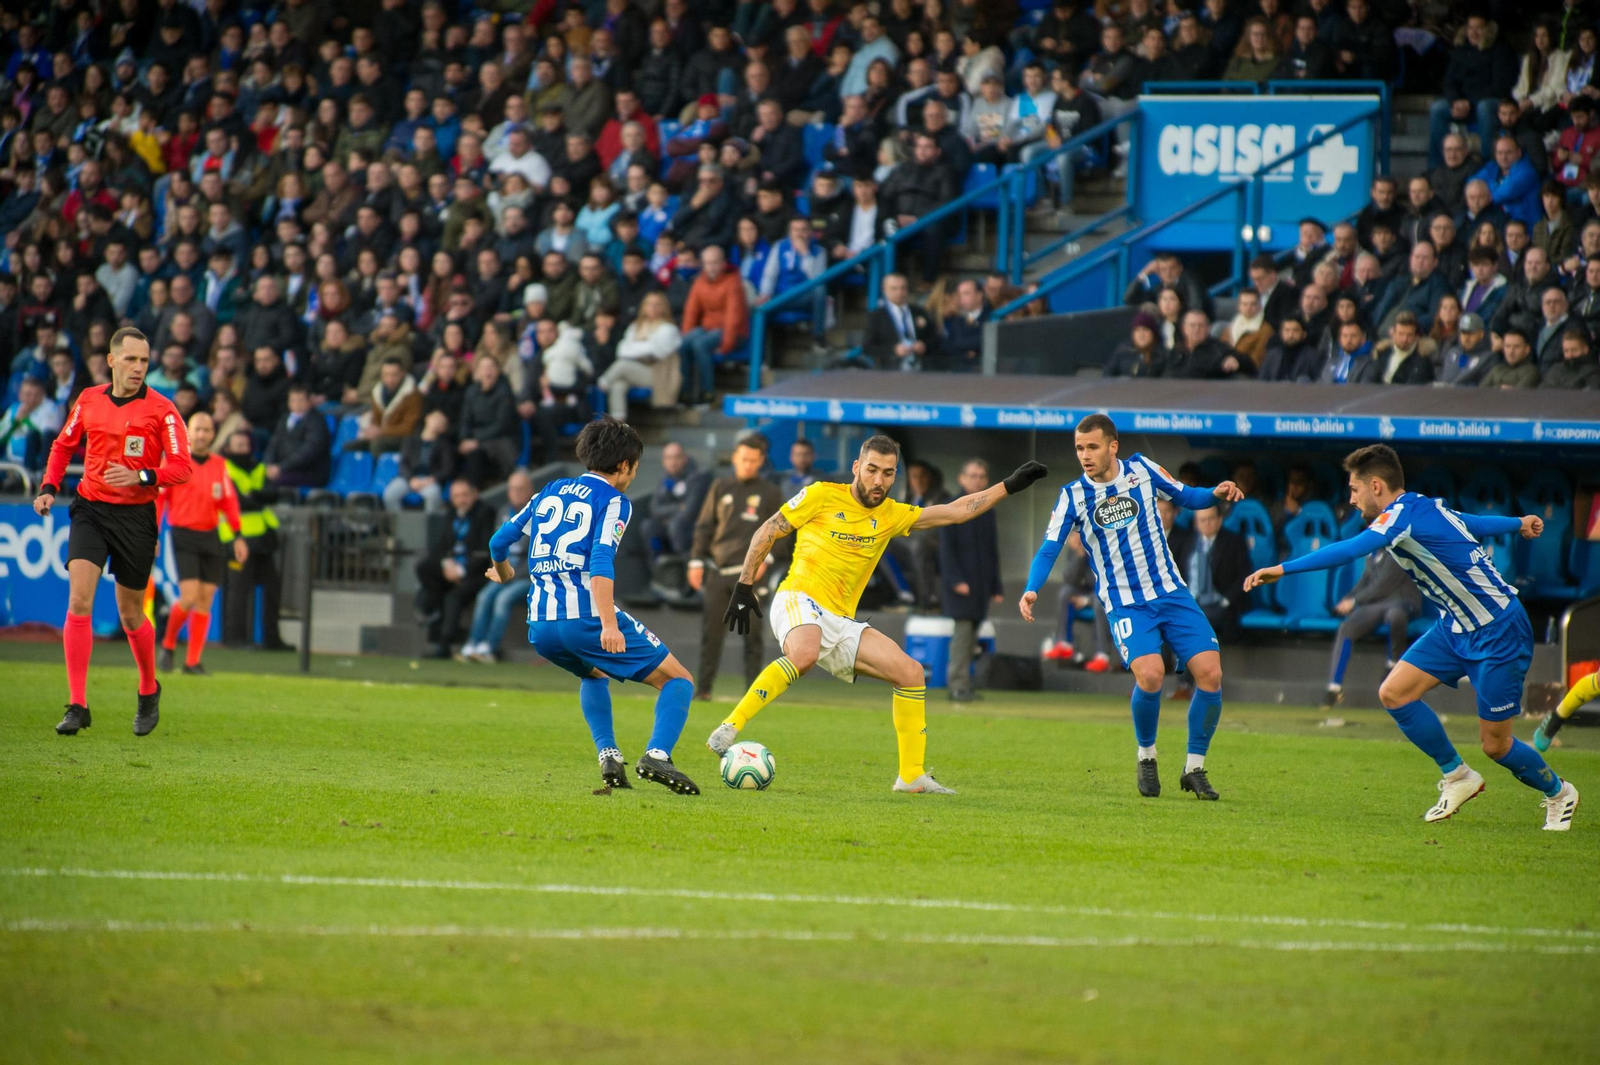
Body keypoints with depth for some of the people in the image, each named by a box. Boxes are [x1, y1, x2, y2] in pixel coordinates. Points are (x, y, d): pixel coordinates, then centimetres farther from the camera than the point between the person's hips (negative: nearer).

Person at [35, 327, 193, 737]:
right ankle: (77, 705, -12)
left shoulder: (161, 410, -7)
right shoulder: (89, 401, 4)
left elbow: (182, 467, -11)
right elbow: (64, 445, 20)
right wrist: (49, 487, 7)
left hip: (136, 515, -2)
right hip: (91, 510, 2)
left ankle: (149, 691, 35)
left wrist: (141, 477, -26)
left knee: (130, 615, 7)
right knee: (78, 602, -14)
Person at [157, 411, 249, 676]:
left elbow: (229, 501, 14)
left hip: (211, 537, 4)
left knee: (205, 601, 1)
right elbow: (157, 499, 0)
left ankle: (193, 662, 7)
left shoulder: (220, 465, 10)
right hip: (184, 536, -4)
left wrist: (238, 535, 8)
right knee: (189, 597, -14)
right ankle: (167, 646, 9)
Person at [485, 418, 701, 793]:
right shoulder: (614, 502, 0)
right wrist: (608, 625, -25)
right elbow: (601, 561, -16)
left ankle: (608, 755, 17)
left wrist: (503, 573, 44)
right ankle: (657, 755, -20)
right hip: (587, 618, -6)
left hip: (540, 628, 6)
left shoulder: (551, 491, 19)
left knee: (594, 675, 37)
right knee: (678, 680, 4)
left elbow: (500, 540, 22)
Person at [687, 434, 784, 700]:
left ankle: (753, 688, 0)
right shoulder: (721, 487, 10)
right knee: (711, 631, 0)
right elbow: (704, 526, 11)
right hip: (718, 571, 2)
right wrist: (696, 561, 4)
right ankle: (703, 687, 3)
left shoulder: (770, 493, 6)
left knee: (752, 633, -3)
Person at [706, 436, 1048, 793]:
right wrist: (744, 587, 0)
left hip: (841, 622, 6)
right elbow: (767, 533, 5)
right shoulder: (822, 496, -1)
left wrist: (1009, 486, 16)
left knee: (910, 672, -3)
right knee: (804, 655, -39)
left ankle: (912, 776, 4)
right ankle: (729, 729, -35)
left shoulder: (891, 515, 13)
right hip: (799, 600, -6)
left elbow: (954, 512, 18)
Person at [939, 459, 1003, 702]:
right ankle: (958, 685, -13)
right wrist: (956, 579, -17)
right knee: (963, 628, -13)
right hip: (960, 581, -6)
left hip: (981, 582, 6)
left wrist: (996, 586, 13)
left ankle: (957, 683, 11)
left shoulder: (986, 513, 15)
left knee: (972, 632, 6)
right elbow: (946, 547, -8)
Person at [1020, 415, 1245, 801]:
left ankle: (1195, 769, 6)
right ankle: (1146, 757, 0)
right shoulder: (1073, 495, -2)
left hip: (1170, 591, 2)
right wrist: (1031, 590, -21)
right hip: (1125, 604, -2)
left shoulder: (1141, 470, 2)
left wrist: (1216, 494, -7)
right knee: (1149, 674, -27)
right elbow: (1049, 549, -4)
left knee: (1209, 672, -12)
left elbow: (1185, 497, 14)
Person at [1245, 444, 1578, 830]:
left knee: (1495, 744, -2)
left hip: (1497, 632, -9)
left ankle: (1558, 793, 24)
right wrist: (1517, 523, 44)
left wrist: (1283, 569, -42)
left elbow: (1348, 550, -38)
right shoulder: (1422, 508, 5)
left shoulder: (1406, 514, -23)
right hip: (1456, 626, 9)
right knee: (1394, 693, -4)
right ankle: (1457, 776, 11)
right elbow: (1471, 523, 24)